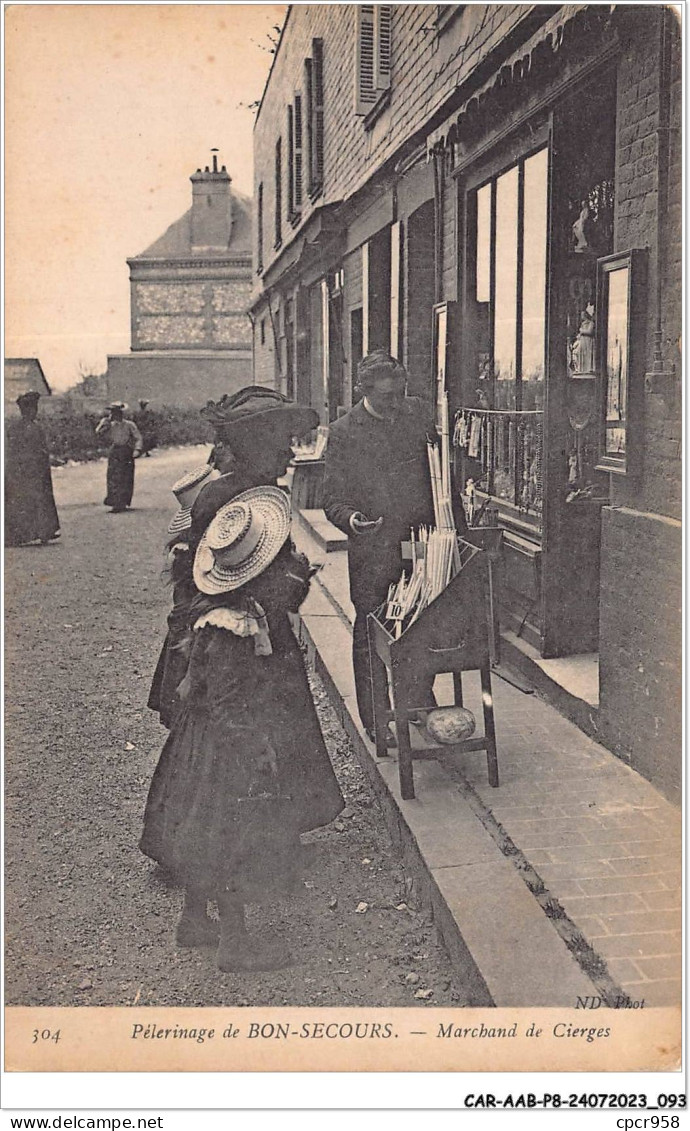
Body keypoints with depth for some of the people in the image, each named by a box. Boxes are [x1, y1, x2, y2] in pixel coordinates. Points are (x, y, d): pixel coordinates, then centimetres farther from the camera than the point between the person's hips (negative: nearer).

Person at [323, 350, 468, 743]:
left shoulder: (419, 412, 5)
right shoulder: (343, 432, -5)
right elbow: (333, 497, -2)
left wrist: (459, 526, 12)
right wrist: (350, 517, -25)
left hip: (423, 541, 3)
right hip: (372, 551, -3)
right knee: (370, 634, 5)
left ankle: (422, 702, 32)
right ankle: (374, 718, 19)